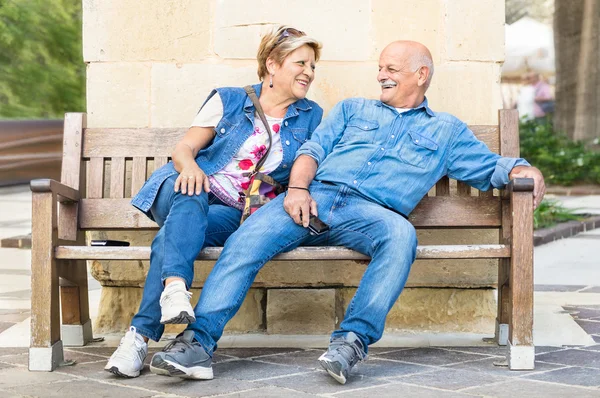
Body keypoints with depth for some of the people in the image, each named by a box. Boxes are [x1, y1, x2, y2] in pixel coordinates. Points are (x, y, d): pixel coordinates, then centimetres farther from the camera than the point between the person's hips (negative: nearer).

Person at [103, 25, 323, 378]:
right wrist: (190, 166, -18)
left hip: (237, 214, 0)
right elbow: (184, 148, 7)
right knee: (191, 198, -39)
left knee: (171, 237, -32)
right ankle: (175, 285, -58)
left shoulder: (311, 117, 15)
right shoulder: (229, 100, 11)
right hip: (187, 190, 0)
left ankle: (142, 335, -38)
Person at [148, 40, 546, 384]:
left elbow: (491, 166, 20)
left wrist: (523, 171, -4)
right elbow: (313, 149, 19)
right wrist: (297, 187, -3)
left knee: (401, 234, -38)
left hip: (370, 211, -2)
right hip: (316, 196, 2)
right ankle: (199, 342, -30)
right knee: (244, 241, -25)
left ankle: (353, 339, -39)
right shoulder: (353, 109, 30)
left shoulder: (446, 130, 25)